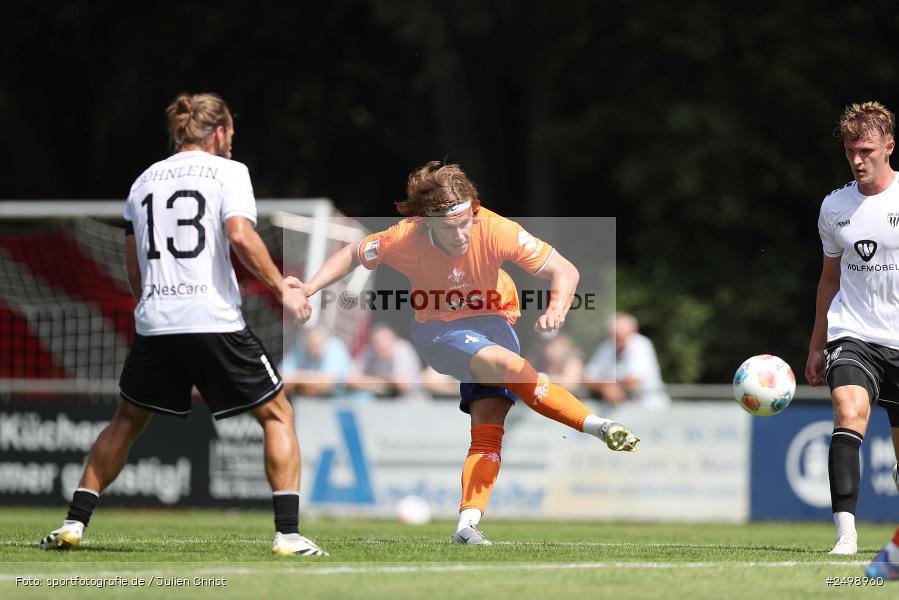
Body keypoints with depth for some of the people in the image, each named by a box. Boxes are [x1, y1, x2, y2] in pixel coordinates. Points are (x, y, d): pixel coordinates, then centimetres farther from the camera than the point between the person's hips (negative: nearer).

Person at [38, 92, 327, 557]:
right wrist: (283, 290, -7)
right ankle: (288, 533, -3)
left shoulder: (145, 180, 17)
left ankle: (74, 522, 14)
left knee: (126, 421, 23)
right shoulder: (228, 171, 2)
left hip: (154, 325, 4)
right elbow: (241, 236, -14)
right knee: (277, 415, 9)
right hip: (216, 322, -4)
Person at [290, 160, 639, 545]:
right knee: (506, 364, -32)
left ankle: (467, 525, -22)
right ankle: (597, 426, -29)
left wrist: (556, 310, -41)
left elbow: (564, 271, -21)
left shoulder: (495, 230, -24)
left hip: (492, 324, 2)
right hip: (437, 332, -2)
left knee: (487, 428, -18)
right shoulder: (405, 239, -21)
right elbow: (354, 255, 0)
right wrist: (308, 288, -10)